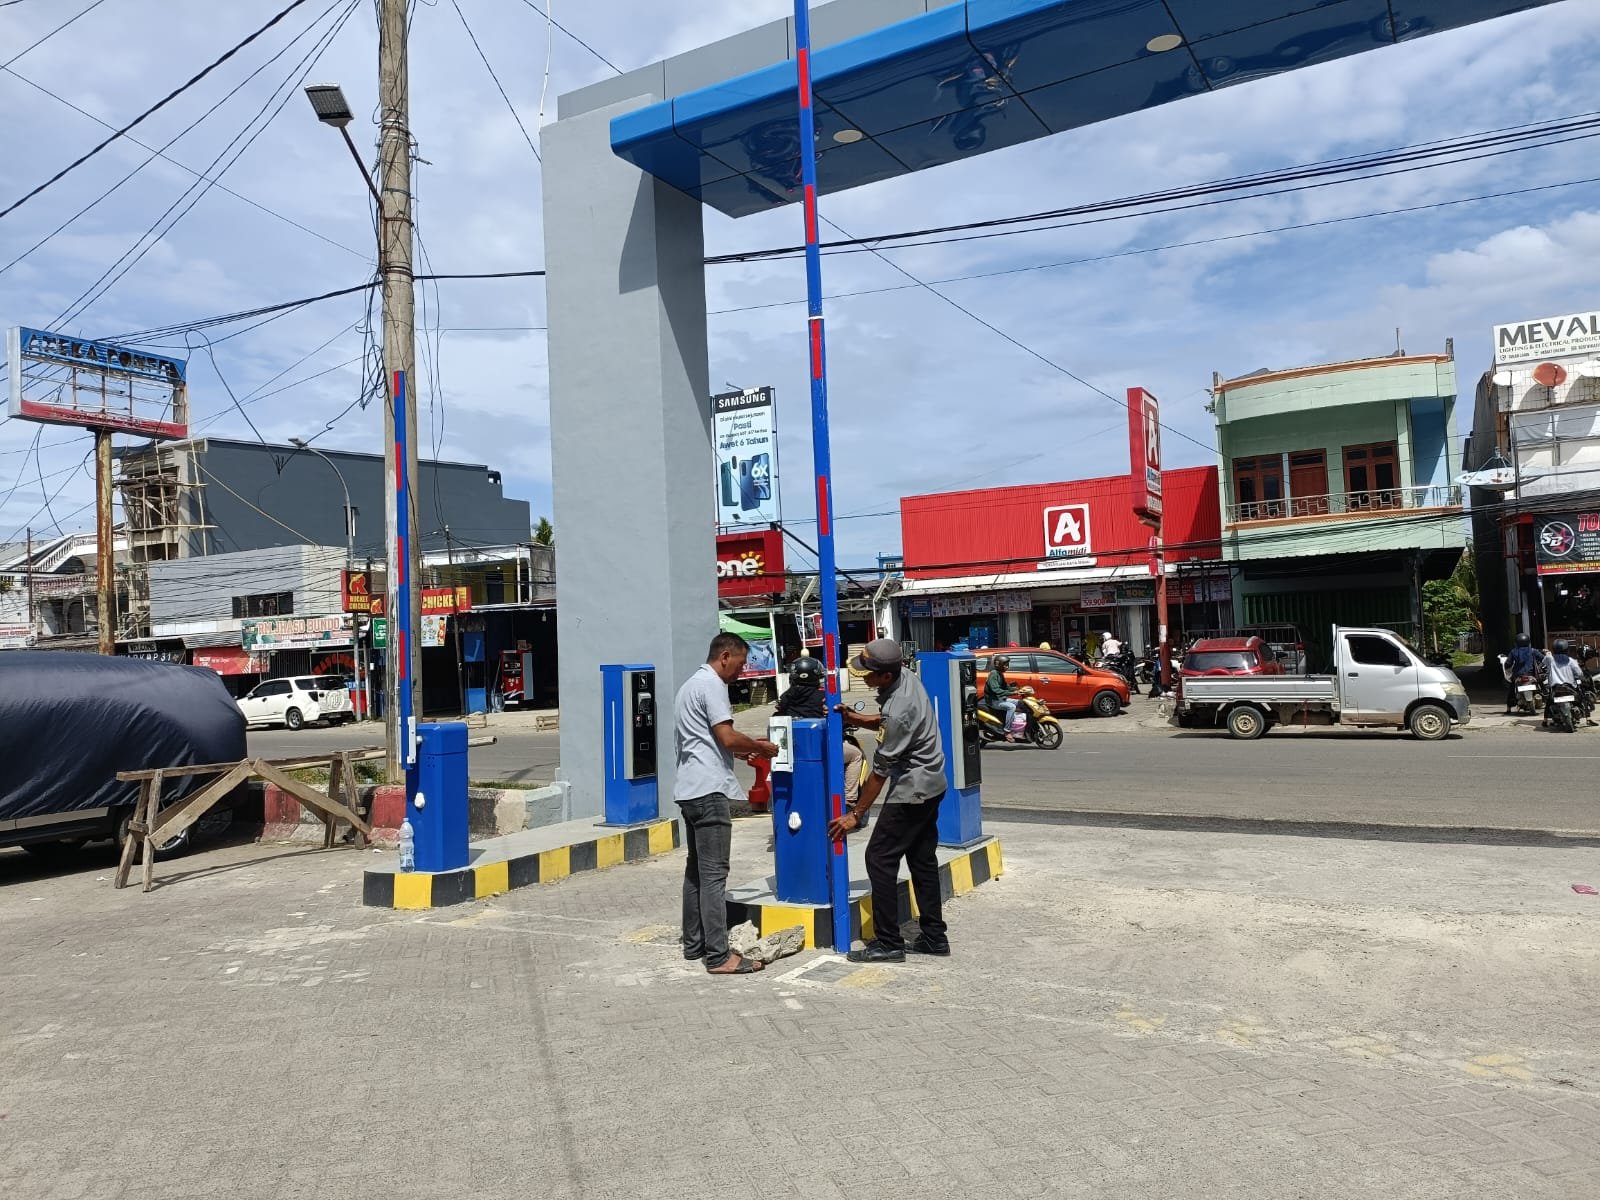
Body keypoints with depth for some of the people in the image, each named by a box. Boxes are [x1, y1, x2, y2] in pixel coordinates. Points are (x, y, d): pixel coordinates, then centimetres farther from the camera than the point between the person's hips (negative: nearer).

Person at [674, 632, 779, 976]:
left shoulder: (690, 686, 22)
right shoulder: (712, 685, -10)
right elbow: (727, 737, -18)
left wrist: (742, 752, 19)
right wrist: (761, 747, -3)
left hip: (689, 789, 11)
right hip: (709, 790, -11)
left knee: (696, 869, 15)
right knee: (714, 873, -9)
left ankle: (694, 944, 22)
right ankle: (718, 956, -8)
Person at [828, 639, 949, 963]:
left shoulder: (899, 709, -28)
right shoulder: (906, 677, -2)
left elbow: (881, 769, -21)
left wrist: (856, 814, -12)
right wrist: (857, 719, -1)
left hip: (911, 791, -10)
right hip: (930, 785, 10)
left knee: (880, 858, -4)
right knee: (922, 859, 14)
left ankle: (889, 943, 1)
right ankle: (934, 937, 21)